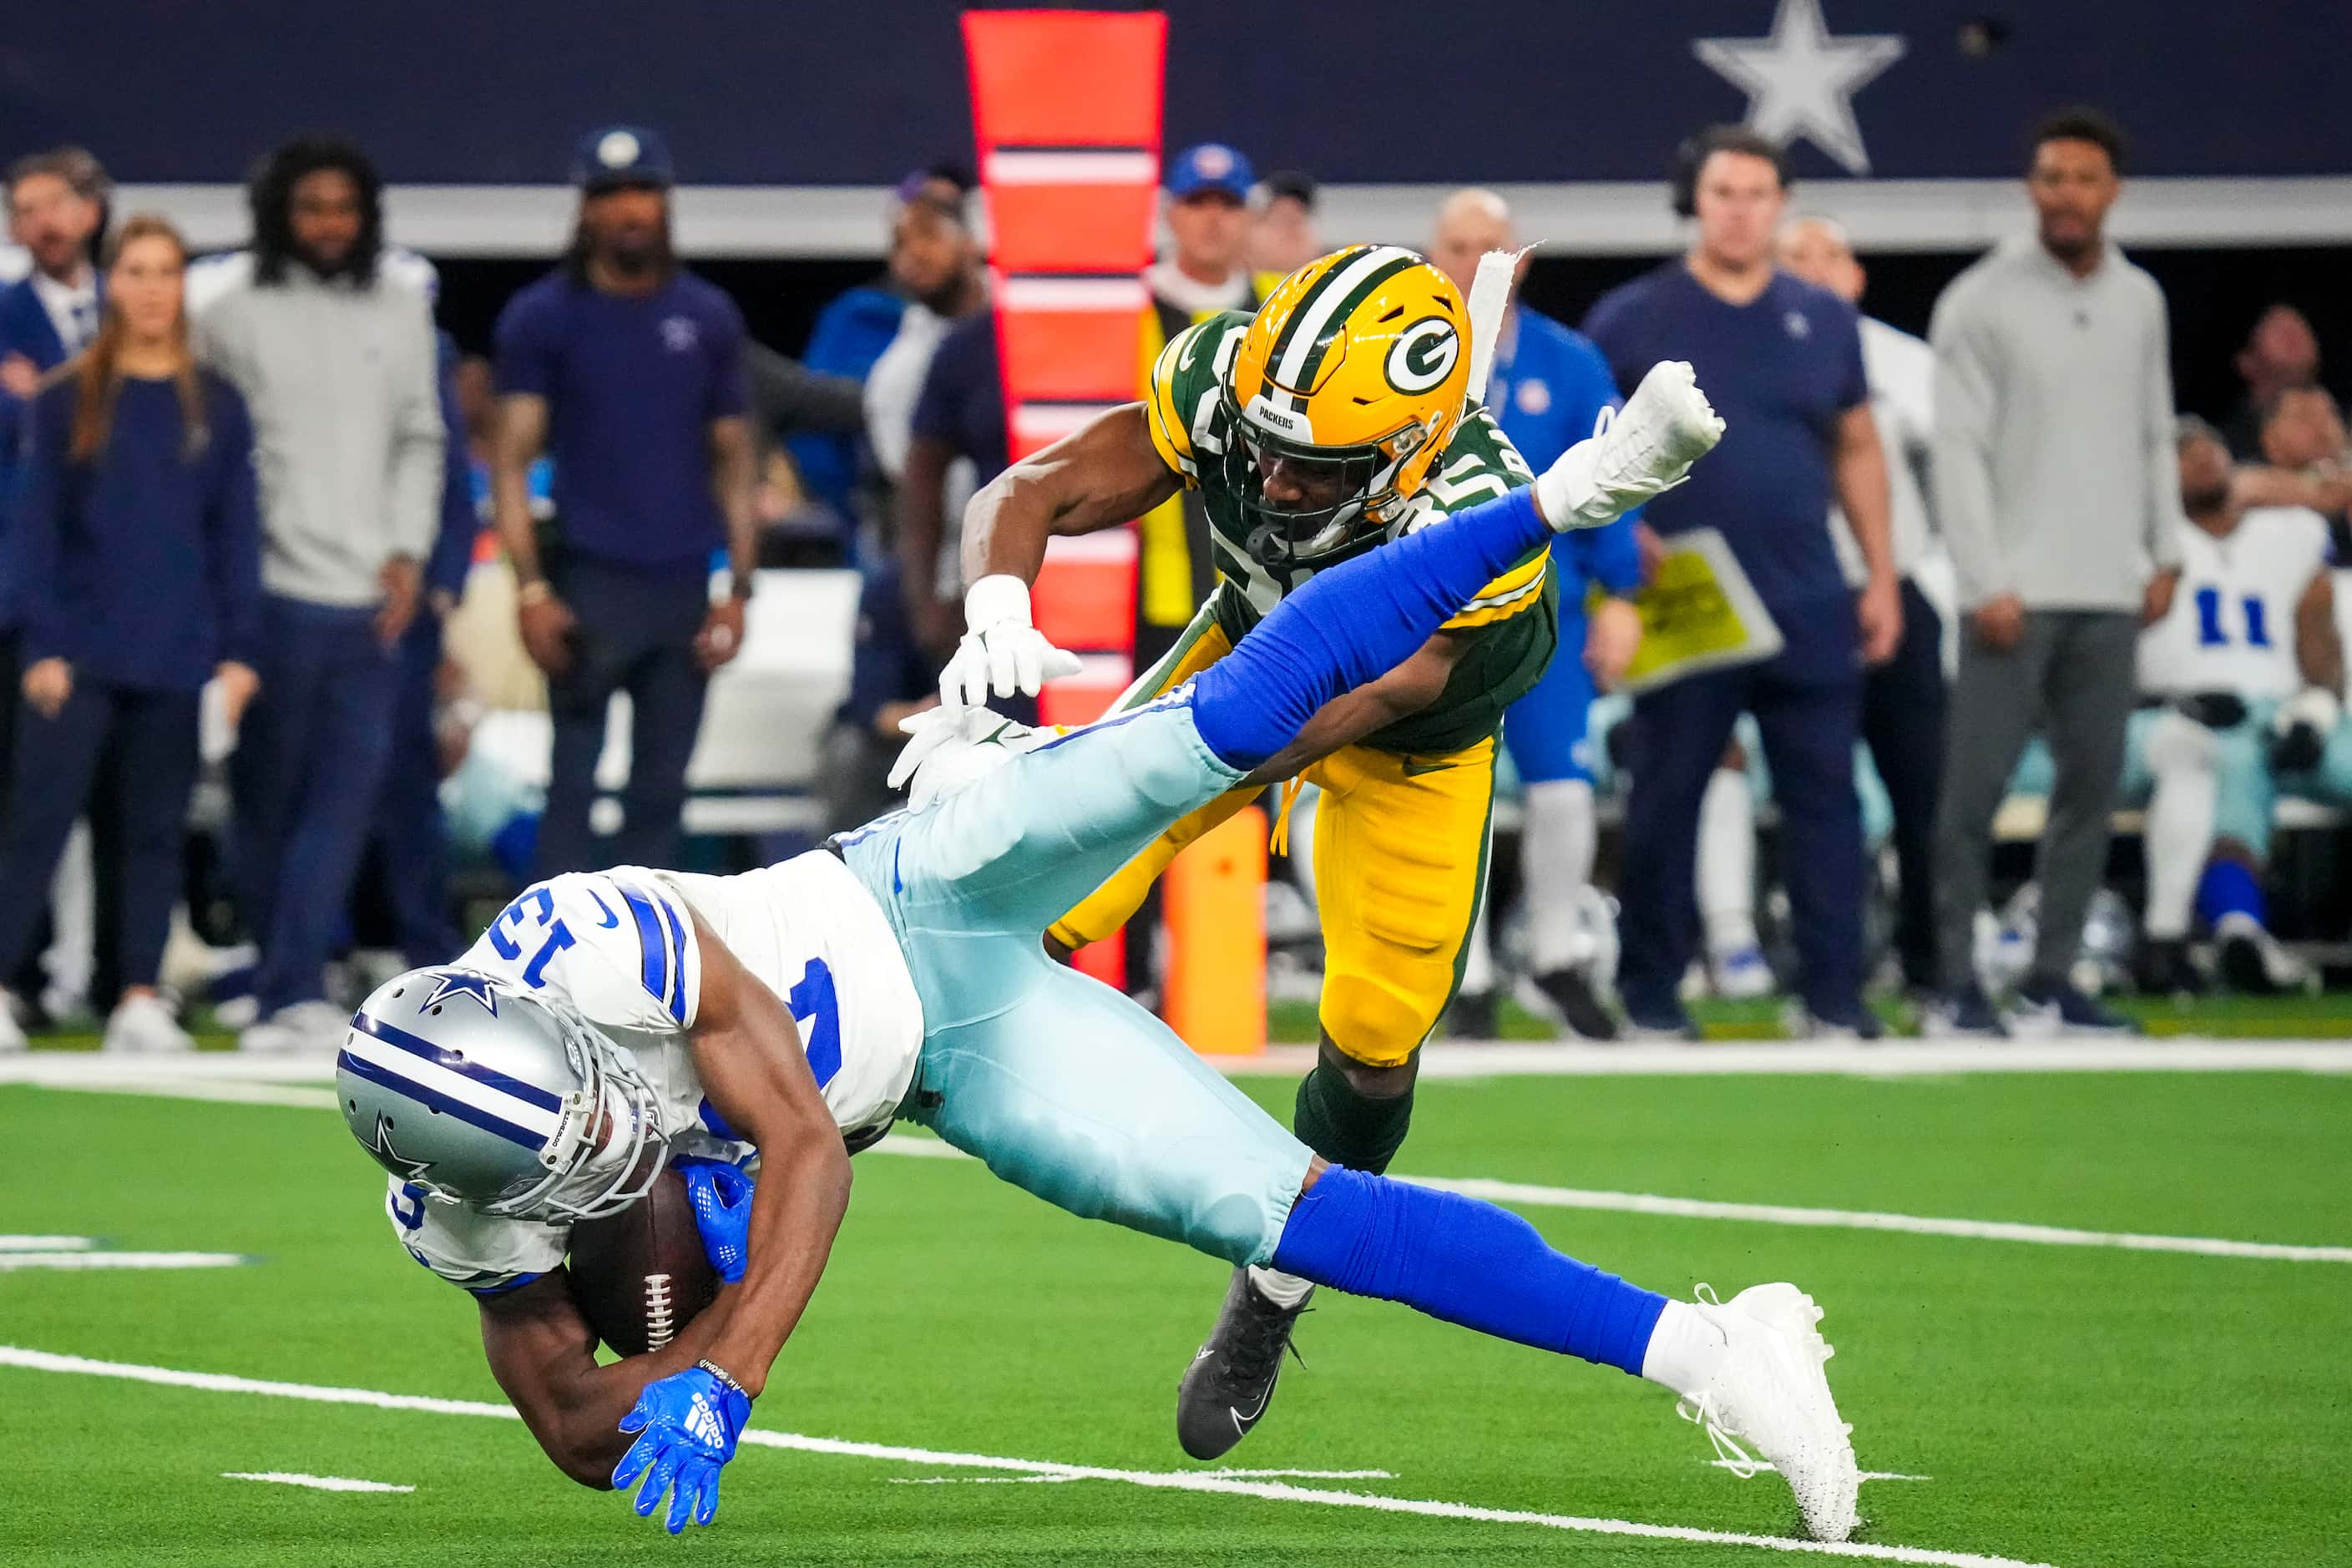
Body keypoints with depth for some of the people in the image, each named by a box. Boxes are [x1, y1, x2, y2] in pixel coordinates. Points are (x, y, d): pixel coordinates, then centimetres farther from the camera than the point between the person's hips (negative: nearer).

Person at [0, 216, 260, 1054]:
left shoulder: (217, 408, 7)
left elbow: (236, 535, 7)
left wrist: (238, 651, 0)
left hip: (177, 658, 2)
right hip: (80, 653, -2)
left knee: (154, 828, 5)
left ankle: (141, 1001, 7)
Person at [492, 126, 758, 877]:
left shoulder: (708, 317, 10)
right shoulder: (542, 317, 2)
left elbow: (733, 462, 13)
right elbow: (513, 461, -2)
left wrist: (738, 590, 4)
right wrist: (531, 588, -12)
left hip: (683, 588, 3)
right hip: (589, 583, -3)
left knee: (662, 791, 6)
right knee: (573, 781, -6)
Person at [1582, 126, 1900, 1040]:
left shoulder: (1822, 320, 11)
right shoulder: (1631, 321, 1)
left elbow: (1857, 449, 17)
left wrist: (1880, 575, 12)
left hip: (1810, 610, 3)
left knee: (1825, 797, 0)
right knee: (1666, 799, 1)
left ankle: (1833, 997, 3)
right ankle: (1650, 997, 10)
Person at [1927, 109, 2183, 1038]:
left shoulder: (2139, 300, 11)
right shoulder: (1981, 301, -4)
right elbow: (1960, 451, -8)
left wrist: (2165, 553, 9)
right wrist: (1988, 582, -14)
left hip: (2110, 591, 5)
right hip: (2016, 592, -5)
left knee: (2092, 786, 4)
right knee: (1975, 788, -6)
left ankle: (2052, 983, 9)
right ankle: (1956, 988, -2)